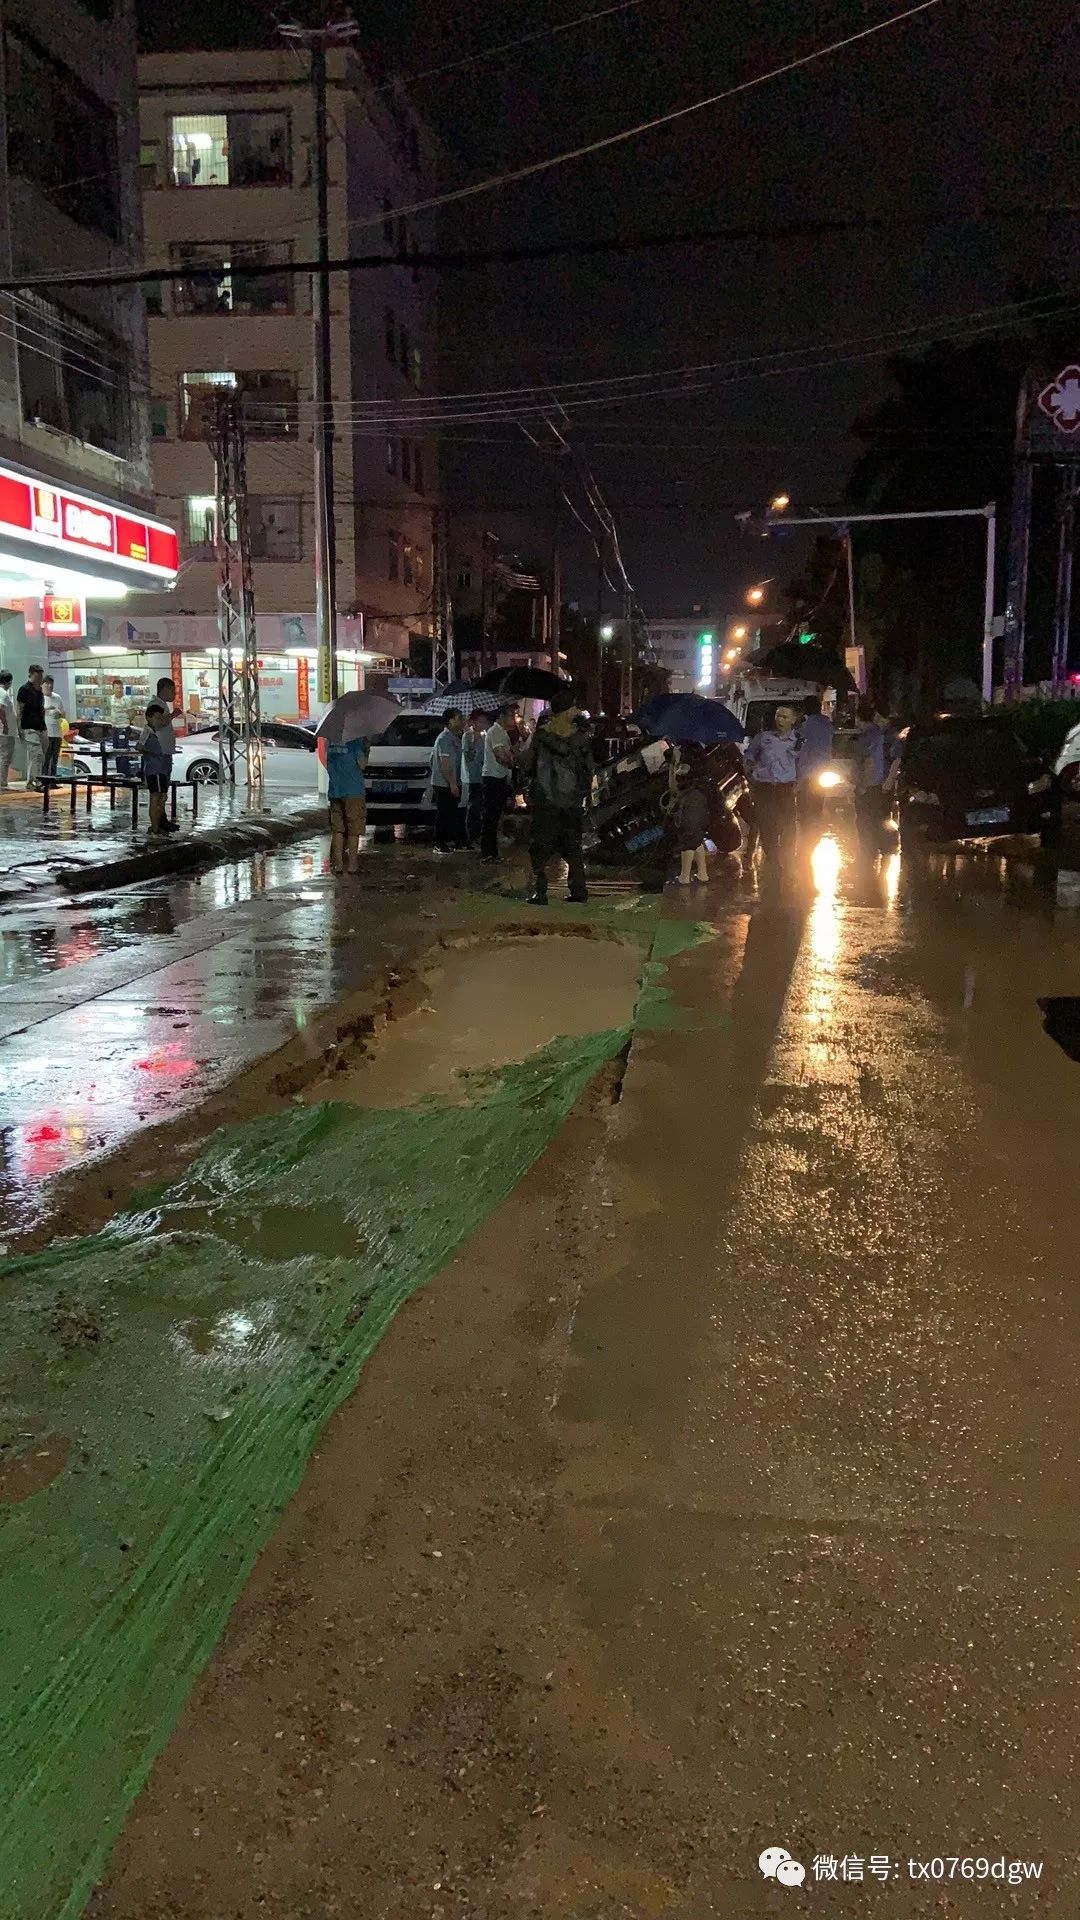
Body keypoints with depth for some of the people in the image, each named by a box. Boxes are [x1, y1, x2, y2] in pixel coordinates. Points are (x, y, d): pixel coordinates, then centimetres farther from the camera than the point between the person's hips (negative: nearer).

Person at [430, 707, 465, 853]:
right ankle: (439, 844, 0)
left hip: (452, 784, 9)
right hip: (444, 785, -9)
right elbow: (444, 763, -21)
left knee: (452, 813, 13)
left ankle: (450, 841, 21)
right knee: (444, 814, -5)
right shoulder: (444, 738, -16)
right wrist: (452, 784, -23)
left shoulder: (455, 738, 15)